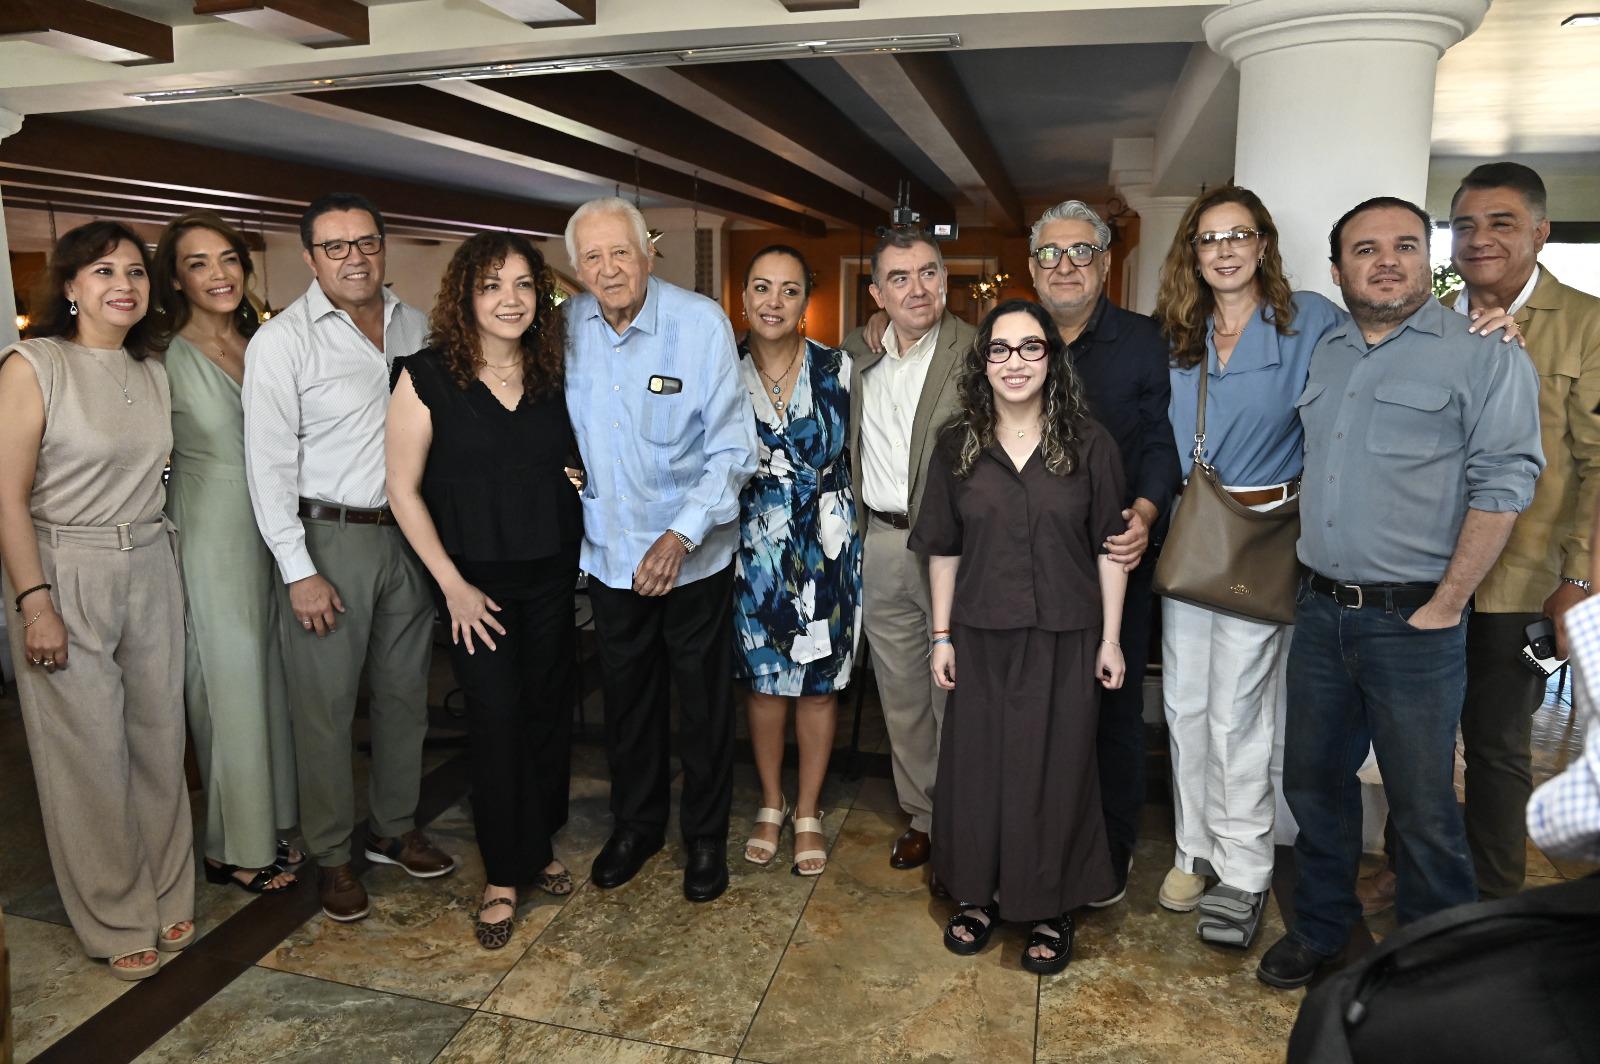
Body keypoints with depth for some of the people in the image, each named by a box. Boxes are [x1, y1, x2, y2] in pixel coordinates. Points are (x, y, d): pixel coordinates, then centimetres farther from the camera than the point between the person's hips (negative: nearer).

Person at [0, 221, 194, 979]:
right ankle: (118, 922, 20)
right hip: (67, 576, -5)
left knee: (159, 740, 10)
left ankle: (166, 899, 27)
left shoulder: (154, 373, 9)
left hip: (151, 570, 5)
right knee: (91, 754, 3)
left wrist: (156, 549, 6)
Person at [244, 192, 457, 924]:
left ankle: (394, 828, 32)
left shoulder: (414, 326, 7)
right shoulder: (282, 340, -8)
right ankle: (331, 855, 21)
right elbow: (270, 464, -10)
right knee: (325, 704, 4)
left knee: (405, 692, 14)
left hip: (407, 534, 5)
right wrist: (299, 572, -14)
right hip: (328, 538, -5)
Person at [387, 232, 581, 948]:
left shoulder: (552, 377, 4)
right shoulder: (427, 376, -8)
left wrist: (579, 558, 3)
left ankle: (539, 845, 31)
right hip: (476, 581, -4)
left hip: (552, 574, 4)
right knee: (496, 719, -1)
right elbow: (404, 490, -7)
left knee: (549, 710, 11)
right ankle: (505, 875, 17)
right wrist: (452, 584, -11)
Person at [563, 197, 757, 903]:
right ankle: (636, 824, 40)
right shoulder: (568, 327, -5)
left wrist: (681, 535, -25)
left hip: (694, 553, -3)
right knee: (625, 699, 18)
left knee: (703, 703, 12)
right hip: (610, 550, 4)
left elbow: (732, 449, -15)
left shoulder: (702, 323, -16)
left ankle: (706, 837, 33)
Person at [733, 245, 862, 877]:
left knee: (819, 680, 8)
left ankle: (808, 814, 26)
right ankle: (771, 805, 31)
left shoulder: (837, 368, -5)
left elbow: (857, 451, 3)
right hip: (755, 546, 1)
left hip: (825, 545, -1)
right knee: (763, 678, 11)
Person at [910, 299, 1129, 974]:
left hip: (1064, 639, -1)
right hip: (981, 638, 2)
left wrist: (1110, 639, -1)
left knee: (1055, 770, 6)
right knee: (977, 765, 9)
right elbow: (943, 550, 6)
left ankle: (1050, 909, 25)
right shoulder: (958, 445, 2)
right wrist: (942, 635, 3)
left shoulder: (1089, 444, -2)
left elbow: (1110, 549, 1)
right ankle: (979, 896, 29)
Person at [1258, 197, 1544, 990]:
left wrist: (1445, 606, -13)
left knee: (1422, 806, 6)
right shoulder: (1324, 354, 12)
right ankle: (1320, 928, 36)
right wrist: (1313, 578, 10)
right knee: (1313, 779, 16)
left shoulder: (1481, 353, -6)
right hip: (1321, 610, 6)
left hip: (1412, 621, -5)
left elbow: (1502, 484, -11)